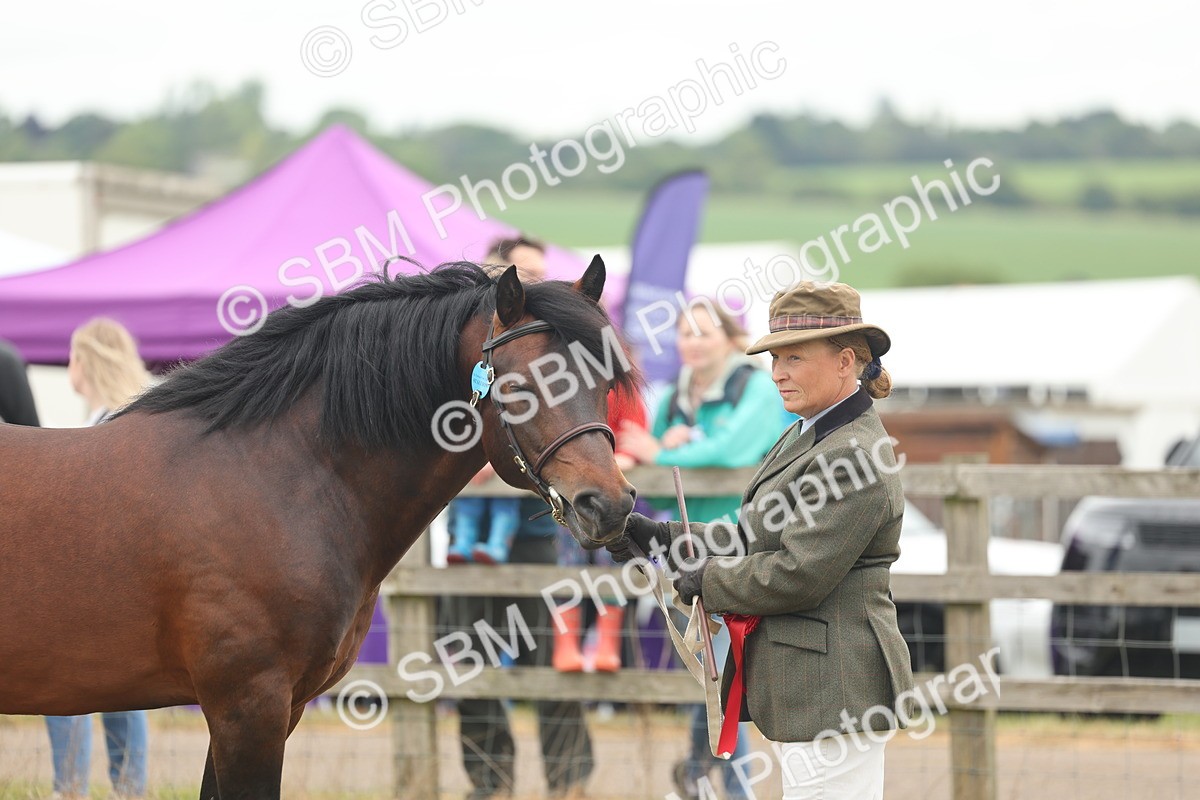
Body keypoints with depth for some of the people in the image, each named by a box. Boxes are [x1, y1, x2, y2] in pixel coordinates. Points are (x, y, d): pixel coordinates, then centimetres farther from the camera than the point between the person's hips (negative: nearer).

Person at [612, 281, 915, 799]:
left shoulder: (853, 458, -18)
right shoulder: (804, 438, 15)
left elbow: (796, 574, -23)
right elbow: (753, 541, 20)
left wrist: (707, 582, -9)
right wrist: (661, 538, 12)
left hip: (833, 691, -11)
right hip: (802, 686, 11)